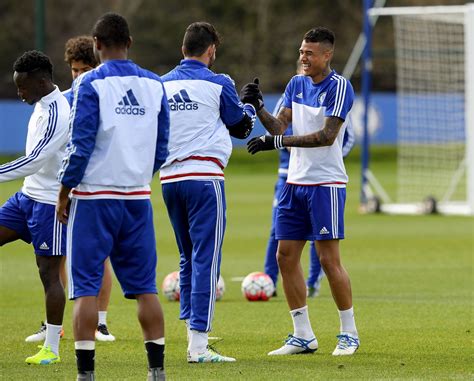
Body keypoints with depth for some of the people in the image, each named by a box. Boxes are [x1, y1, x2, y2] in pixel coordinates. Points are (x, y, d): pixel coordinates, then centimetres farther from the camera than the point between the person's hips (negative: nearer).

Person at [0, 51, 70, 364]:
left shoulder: (58, 113, -22)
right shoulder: (43, 105, 9)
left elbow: (33, 161, -28)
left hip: (51, 202, -10)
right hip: (29, 196, 10)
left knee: (49, 272, -4)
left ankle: (51, 349, 3)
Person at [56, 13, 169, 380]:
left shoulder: (90, 84, -9)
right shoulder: (155, 84, 6)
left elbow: (80, 145, -12)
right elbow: (162, 147, 11)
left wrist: (64, 193, -3)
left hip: (94, 197, -4)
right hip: (138, 198, 4)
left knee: (85, 287, -1)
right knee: (144, 287, 9)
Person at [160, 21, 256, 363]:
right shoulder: (218, 84, -4)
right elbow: (242, 127, 9)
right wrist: (251, 104, 29)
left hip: (170, 178, 6)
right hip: (204, 177, -6)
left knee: (189, 258, 17)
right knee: (206, 260, -6)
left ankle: (192, 331, 15)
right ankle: (199, 344, -13)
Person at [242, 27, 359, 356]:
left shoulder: (339, 87, -11)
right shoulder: (296, 84, 10)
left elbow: (327, 136, -20)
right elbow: (279, 125, 4)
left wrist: (279, 141, -24)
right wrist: (259, 107, -14)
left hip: (325, 184, -7)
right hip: (295, 182, 7)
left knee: (329, 259, -7)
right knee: (286, 256, 3)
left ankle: (349, 334, 5)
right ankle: (303, 336, 10)